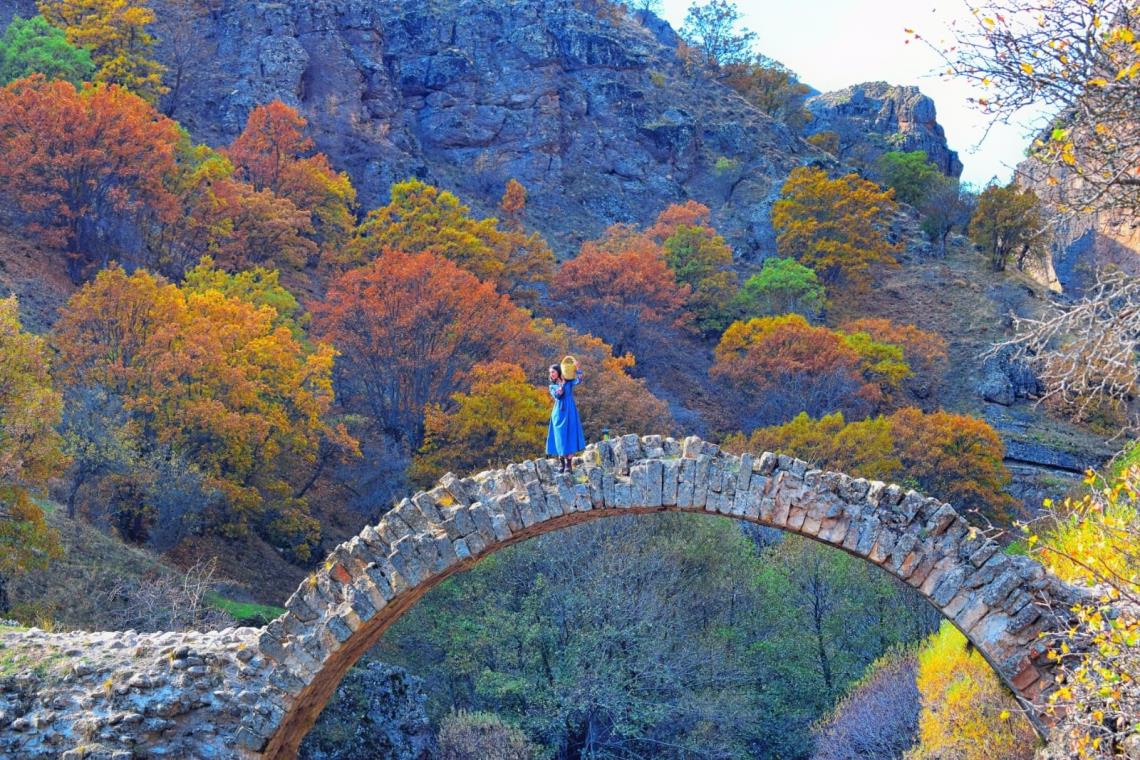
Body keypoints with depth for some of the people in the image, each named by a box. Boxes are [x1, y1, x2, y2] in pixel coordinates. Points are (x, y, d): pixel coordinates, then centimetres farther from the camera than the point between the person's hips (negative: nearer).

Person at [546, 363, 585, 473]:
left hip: (569, 412, -2)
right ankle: (561, 462, 6)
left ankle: (569, 463, -4)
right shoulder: (552, 386, 10)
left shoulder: (569, 382, 4)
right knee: (559, 437, 0)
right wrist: (562, 383, -10)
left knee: (570, 436, -5)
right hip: (558, 413, 2)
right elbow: (557, 395, -10)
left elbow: (579, 380, -15)